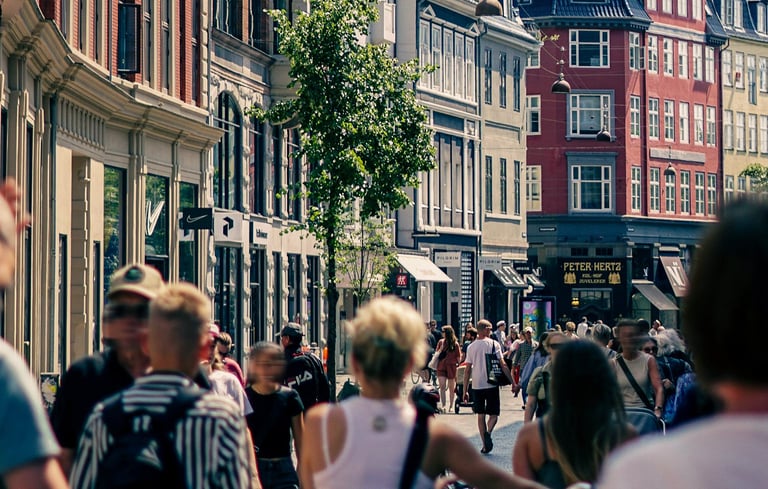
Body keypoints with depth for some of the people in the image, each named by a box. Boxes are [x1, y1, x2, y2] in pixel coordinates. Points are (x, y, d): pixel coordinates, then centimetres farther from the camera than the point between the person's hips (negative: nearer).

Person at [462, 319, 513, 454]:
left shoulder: (471, 347, 4)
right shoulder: (494, 344, -4)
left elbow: (467, 370, 4)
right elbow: (502, 365, -8)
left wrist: (465, 390, 8)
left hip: (477, 386, 3)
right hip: (491, 384, -3)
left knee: (481, 415, 11)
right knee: (493, 414, 6)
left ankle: (485, 445, 9)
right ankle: (488, 433, -23)